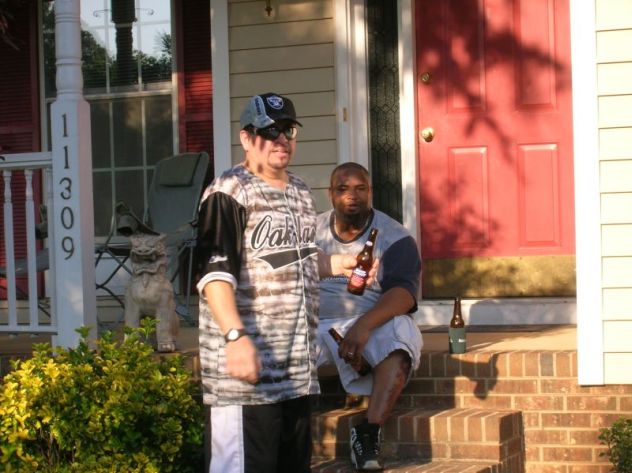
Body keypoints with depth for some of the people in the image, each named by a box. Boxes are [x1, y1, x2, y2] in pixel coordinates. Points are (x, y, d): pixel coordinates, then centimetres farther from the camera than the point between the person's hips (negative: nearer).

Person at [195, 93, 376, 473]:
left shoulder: (301, 193, 18)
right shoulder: (229, 192, -9)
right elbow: (215, 272, -20)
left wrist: (340, 264, 16)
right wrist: (235, 337, -32)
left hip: (298, 368, 9)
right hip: (248, 367, -9)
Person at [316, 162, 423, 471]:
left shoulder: (394, 237, -1)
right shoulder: (313, 231, 10)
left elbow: (403, 292, -16)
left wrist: (364, 324, -34)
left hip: (372, 322, -2)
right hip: (314, 325, 2)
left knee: (400, 331, -35)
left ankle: (369, 432, -37)